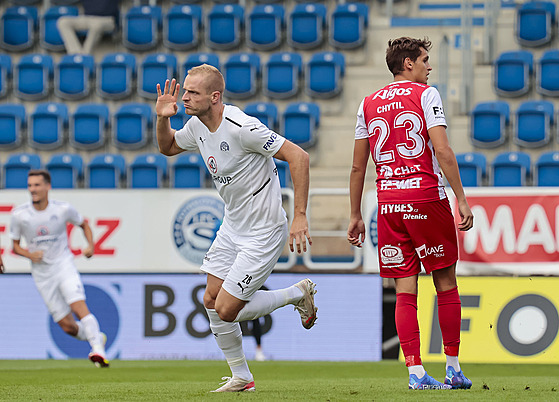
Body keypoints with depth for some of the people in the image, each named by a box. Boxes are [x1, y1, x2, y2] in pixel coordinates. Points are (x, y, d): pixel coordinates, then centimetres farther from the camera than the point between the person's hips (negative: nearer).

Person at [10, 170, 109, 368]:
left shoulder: (63, 209, -7)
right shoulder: (19, 214, -6)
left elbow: (83, 223, 12)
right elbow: (15, 245, 5)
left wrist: (90, 246, -5)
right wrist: (30, 255, -16)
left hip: (64, 264, -2)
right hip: (41, 273, 2)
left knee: (79, 306, -25)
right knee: (67, 326, -1)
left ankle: (98, 351, -26)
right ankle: (96, 337, 26)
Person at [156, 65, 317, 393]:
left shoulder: (242, 128, -26)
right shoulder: (198, 126, 0)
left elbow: (298, 156, -26)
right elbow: (167, 147, 22)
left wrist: (300, 216, -28)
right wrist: (162, 118, -1)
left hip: (263, 232, -8)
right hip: (232, 227, 8)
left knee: (227, 310, -8)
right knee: (212, 301, 6)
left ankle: (299, 294, 13)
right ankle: (241, 377, 21)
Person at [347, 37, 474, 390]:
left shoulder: (369, 104, 13)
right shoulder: (426, 94, -1)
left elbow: (358, 166, 13)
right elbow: (442, 150, -11)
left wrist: (356, 216, 19)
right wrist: (462, 199, -10)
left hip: (388, 202, 4)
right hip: (427, 197, -4)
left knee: (405, 291, 3)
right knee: (446, 283, 8)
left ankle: (415, 372, -5)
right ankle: (454, 369, 11)